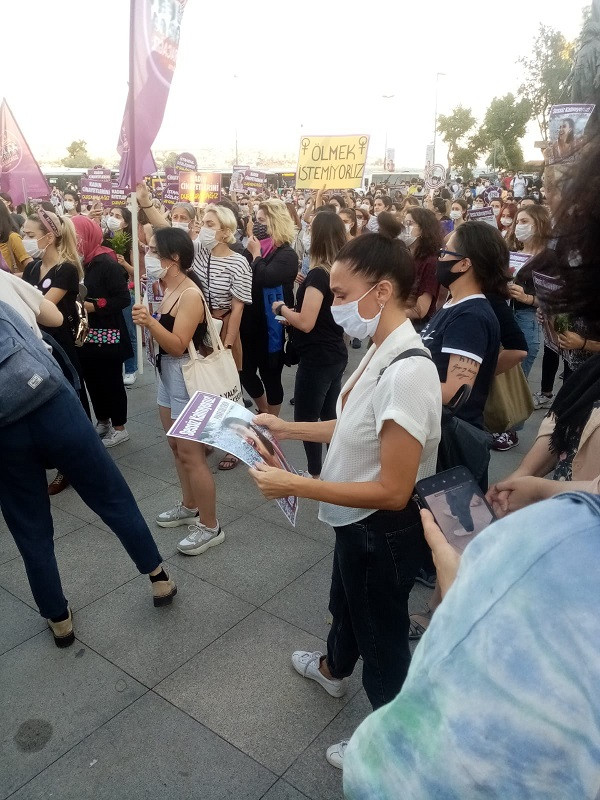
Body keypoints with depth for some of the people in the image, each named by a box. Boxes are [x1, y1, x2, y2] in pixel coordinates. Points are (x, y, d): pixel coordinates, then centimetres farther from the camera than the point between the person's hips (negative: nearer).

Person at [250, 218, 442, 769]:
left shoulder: (407, 372, -33)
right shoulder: (382, 351, -5)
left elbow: (393, 491, -31)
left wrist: (293, 485, -29)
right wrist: (287, 428, 7)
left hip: (384, 531, -9)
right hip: (358, 520, 9)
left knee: (381, 632, 17)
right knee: (345, 601, 34)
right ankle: (334, 668, 66)